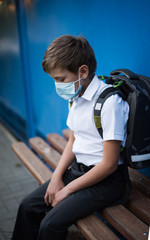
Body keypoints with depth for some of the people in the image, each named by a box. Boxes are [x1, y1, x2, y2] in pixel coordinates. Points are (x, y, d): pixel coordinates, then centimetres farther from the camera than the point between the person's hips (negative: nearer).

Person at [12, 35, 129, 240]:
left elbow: (109, 164, -21)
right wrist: (57, 177, 1)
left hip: (106, 180, -8)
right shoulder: (76, 97, 4)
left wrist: (68, 189, -12)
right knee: (29, 206, 3)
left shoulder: (109, 102, -23)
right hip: (77, 169, 8)